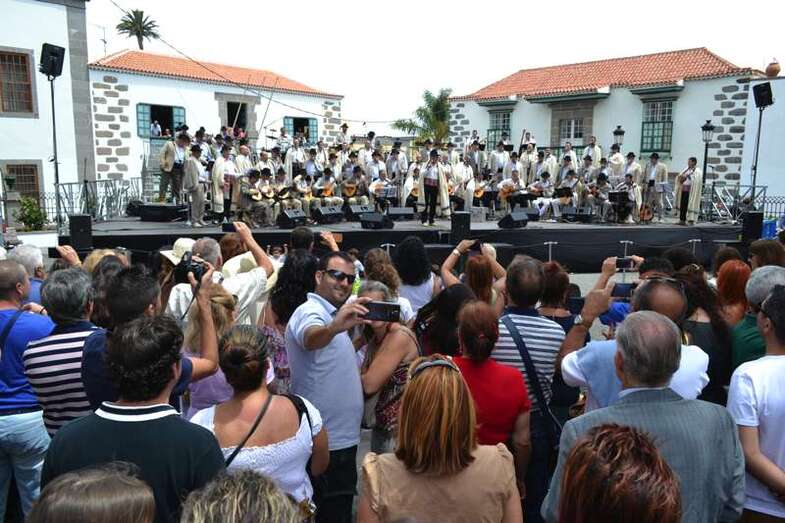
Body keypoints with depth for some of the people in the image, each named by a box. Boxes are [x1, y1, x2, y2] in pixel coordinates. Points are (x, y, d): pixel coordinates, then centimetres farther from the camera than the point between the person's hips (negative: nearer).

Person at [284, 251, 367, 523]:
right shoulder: (311, 312, -17)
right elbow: (311, 338, -42)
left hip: (341, 438, 10)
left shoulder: (331, 315, 14)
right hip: (327, 443, -10)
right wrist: (335, 327, -61)